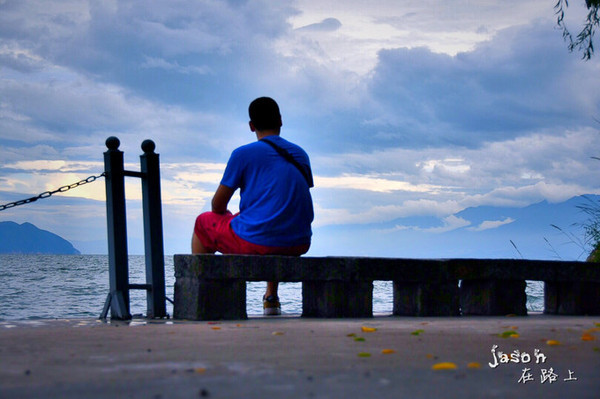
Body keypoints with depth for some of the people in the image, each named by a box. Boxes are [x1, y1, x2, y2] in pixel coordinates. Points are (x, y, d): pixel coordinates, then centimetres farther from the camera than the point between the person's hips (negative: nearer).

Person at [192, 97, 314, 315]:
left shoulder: (244, 154, -3)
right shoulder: (301, 154, 13)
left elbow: (218, 205, 1)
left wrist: (230, 216, 25)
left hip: (255, 242, -5)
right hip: (299, 244, 5)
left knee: (203, 222, 22)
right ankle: (271, 298, 33)